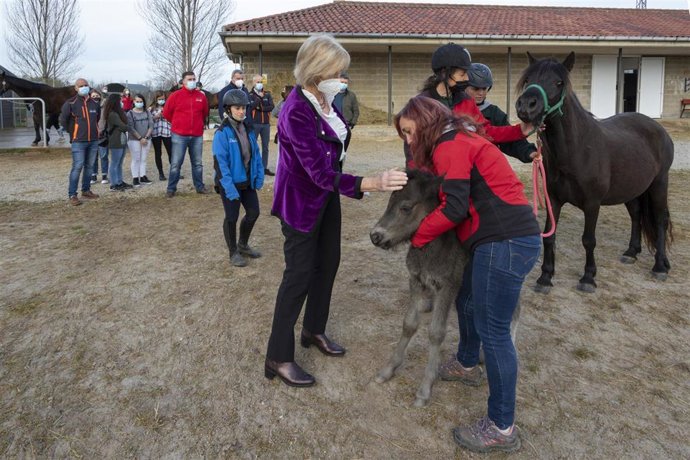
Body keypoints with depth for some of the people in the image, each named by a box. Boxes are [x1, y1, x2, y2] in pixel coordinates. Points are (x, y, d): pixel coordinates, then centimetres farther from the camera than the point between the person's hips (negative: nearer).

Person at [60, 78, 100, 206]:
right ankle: (72, 195, -4)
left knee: (89, 166, 11)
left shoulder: (94, 104, 8)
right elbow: (63, 120, -3)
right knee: (77, 167, -8)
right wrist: (73, 132, 2)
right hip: (78, 141, -5)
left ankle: (86, 190, 23)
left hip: (93, 140, 5)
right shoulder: (71, 103, -7)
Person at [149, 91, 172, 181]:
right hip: (155, 133, 1)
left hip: (167, 132, -1)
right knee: (158, 153, 7)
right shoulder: (151, 109, 6)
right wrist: (155, 117, -11)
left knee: (171, 152, -2)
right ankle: (160, 173, 14)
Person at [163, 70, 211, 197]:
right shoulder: (175, 95, -3)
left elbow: (205, 113, 21)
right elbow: (166, 113, 6)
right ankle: (171, 188, 7)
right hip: (179, 136, -3)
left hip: (197, 135, 3)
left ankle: (199, 186, 20)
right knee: (176, 163, 0)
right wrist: (177, 123, 14)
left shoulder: (201, 96, 5)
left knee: (197, 163, 10)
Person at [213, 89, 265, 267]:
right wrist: (229, 188, -24)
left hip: (247, 181, 6)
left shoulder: (248, 130, 4)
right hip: (230, 183, -6)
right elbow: (220, 162, -19)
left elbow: (256, 153, 10)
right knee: (232, 217, 5)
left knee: (253, 213, 13)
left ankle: (243, 245, 34)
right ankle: (233, 252, 22)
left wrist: (259, 176, 2)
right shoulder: (222, 133, -16)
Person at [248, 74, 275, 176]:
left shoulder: (267, 94, 10)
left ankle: (265, 168, 15)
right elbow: (250, 107, -15)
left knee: (265, 147, 8)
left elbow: (272, 106, -3)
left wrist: (260, 108, -12)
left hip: (266, 124, 4)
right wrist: (259, 98, -16)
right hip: (254, 124, -3)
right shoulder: (250, 95, 0)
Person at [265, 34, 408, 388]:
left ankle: (314, 330, 36)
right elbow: (321, 173, -34)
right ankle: (278, 358, 10)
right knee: (299, 274, -3)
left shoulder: (324, 99, -4)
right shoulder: (297, 111, -29)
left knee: (328, 263, 16)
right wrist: (374, 183, -41)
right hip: (301, 200, -8)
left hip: (326, 195, 8)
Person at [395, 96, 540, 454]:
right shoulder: (458, 141, 22)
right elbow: (464, 200, 19)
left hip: (505, 242, -11)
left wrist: (416, 236, -4)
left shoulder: (450, 146, -9)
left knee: (492, 329, -4)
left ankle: (502, 428, 7)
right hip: (504, 238, 11)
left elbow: (454, 208, -16)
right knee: (467, 303, 26)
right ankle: (466, 365, 51)